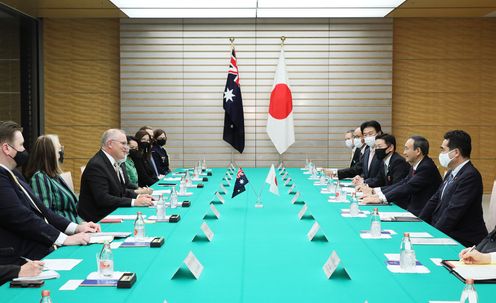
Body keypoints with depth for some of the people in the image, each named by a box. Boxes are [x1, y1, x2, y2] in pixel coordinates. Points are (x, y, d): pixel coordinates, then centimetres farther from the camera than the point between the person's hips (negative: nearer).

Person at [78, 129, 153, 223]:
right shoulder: (96, 165, -18)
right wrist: (134, 202, -25)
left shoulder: (115, 163, 10)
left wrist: (137, 196, -2)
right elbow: (102, 199, -24)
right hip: (98, 218, -9)